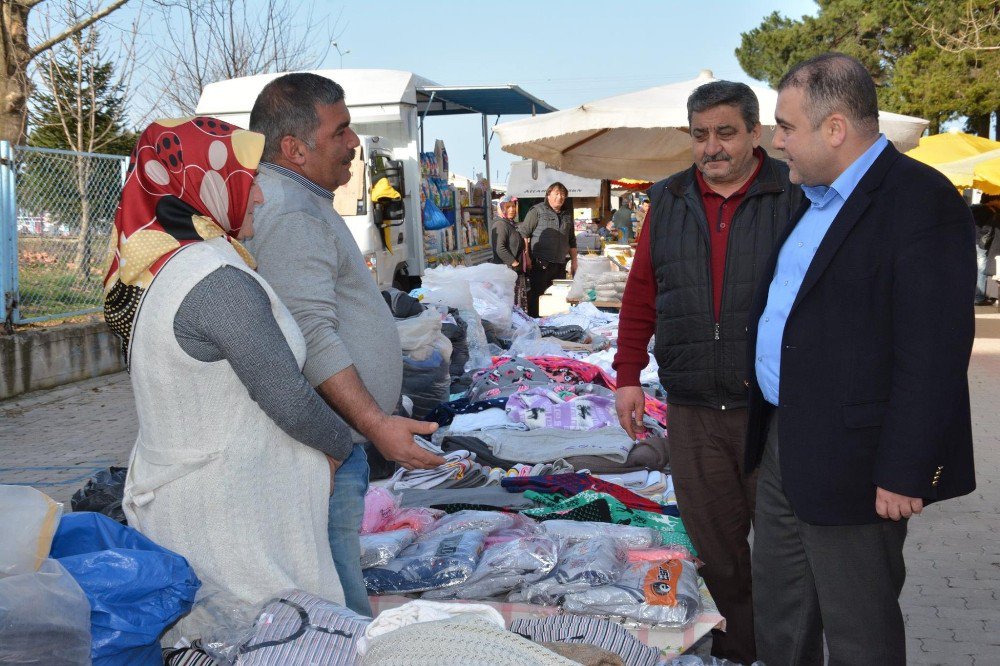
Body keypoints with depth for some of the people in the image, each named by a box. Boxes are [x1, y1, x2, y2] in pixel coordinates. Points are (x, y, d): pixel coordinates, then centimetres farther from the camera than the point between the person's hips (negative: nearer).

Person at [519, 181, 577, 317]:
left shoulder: (567, 215, 17)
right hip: (540, 264, -6)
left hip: (560, 265, 6)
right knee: (535, 294, -5)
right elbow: (524, 233, -7)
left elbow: (572, 241, 25)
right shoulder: (537, 211, -2)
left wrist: (574, 261, 20)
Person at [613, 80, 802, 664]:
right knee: (714, 542, 12)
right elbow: (640, 294, 13)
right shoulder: (668, 201, 9)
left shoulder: (796, 196, -4)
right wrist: (629, 376, 9)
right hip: (692, 411, 4)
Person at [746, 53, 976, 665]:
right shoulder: (813, 198, 12)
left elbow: (933, 355, -21)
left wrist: (904, 473, -21)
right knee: (780, 614, 21)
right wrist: (770, 425, 15)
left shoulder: (922, 202, -17)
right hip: (782, 443, 9)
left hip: (849, 462, -9)